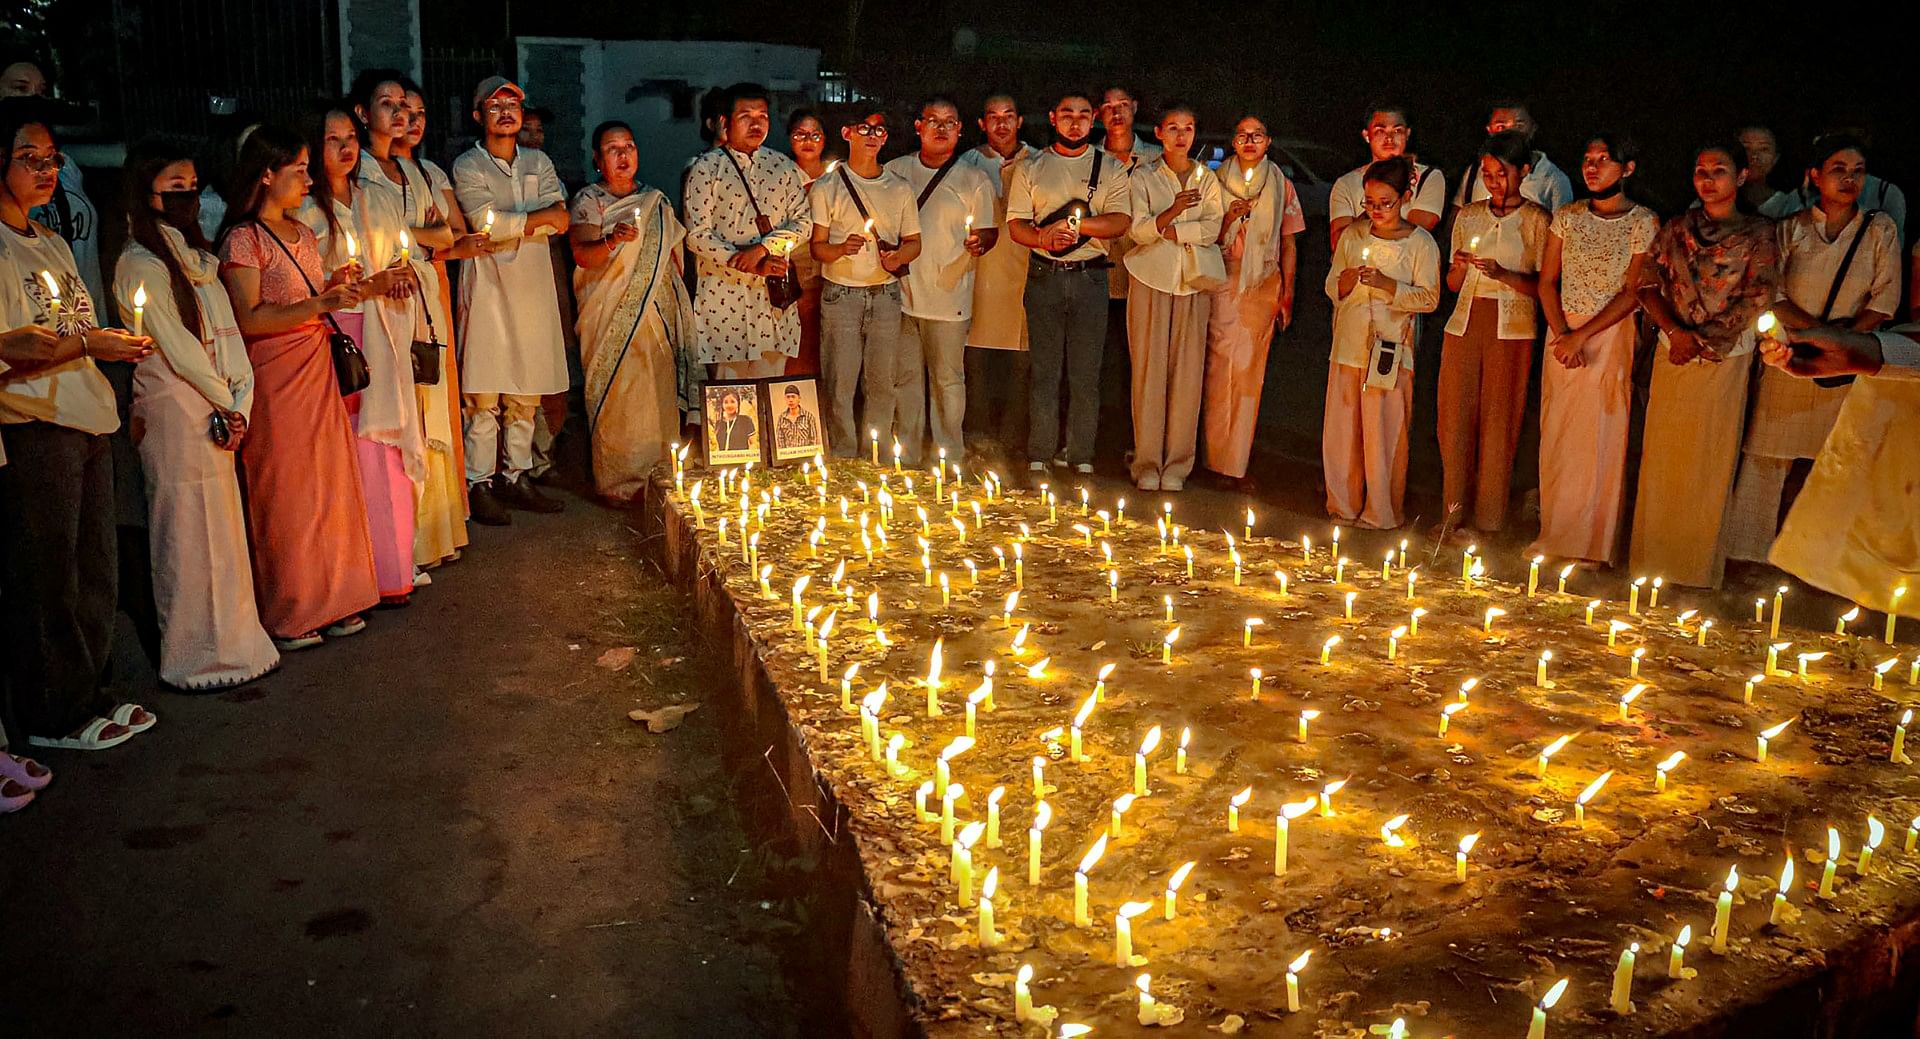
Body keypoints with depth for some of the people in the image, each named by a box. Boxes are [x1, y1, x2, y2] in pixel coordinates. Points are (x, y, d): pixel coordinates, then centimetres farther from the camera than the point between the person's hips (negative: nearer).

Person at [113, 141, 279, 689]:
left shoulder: (193, 254, 15)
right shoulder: (141, 265, -11)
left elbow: (227, 334, 9)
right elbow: (177, 348, -14)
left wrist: (239, 404, -2)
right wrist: (228, 401, -4)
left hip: (217, 412, 8)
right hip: (176, 413, -8)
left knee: (222, 530, 13)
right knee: (191, 533, -1)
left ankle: (230, 642, 23)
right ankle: (197, 658, 9)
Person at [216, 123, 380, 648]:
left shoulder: (302, 233, 13)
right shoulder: (243, 239, -10)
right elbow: (248, 319, -18)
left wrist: (335, 287, 5)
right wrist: (321, 303, -24)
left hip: (317, 369, 7)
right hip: (276, 377, -7)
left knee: (330, 483, 9)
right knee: (285, 492, 0)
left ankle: (331, 600, 20)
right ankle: (288, 615, 12)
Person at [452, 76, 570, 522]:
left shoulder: (539, 162, 15)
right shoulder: (467, 166, 1)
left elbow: (560, 220, 0)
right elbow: (485, 223, -14)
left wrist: (506, 223, -11)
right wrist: (539, 218, -6)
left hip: (533, 284, 5)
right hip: (488, 284, -4)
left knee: (526, 392, 8)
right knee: (484, 392, -7)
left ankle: (517, 476, 17)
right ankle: (479, 483, 0)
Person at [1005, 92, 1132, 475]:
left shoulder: (1111, 168, 9)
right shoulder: (1030, 168, 11)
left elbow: (1121, 222, -4)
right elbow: (1016, 223, 3)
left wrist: (1076, 222, -18)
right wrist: (1042, 238, -18)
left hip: (1090, 276, 0)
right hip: (1044, 276, 0)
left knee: (1086, 373, 1)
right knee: (1044, 370, 0)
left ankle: (1081, 458, 7)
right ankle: (1039, 457, 6)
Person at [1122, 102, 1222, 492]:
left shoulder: (1207, 178, 10)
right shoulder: (1143, 176, 4)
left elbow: (1212, 228, -3)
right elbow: (1137, 230, -8)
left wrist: (1168, 229, -11)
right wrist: (1172, 212, -23)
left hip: (1192, 283, 2)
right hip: (1151, 279, -1)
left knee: (1188, 371, 0)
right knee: (1149, 370, -3)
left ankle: (1177, 463, 8)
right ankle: (1147, 462, 5)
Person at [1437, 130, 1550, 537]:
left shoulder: (1537, 220, 1)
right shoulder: (1468, 216, 12)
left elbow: (1543, 285, -4)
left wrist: (1502, 274, -19)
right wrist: (1460, 266, -7)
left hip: (1511, 331, -4)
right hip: (1465, 324, 4)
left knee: (1498, 422, -2)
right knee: (1454, 419, 2)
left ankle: (1488, 520, 7)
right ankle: (1455, 513, 12)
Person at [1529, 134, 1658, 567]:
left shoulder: (1643, 222, -5)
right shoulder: (1567, 216, 6)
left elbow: (1632, 293, -9)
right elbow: (1547, 280, 4)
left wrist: (1581, 336, -15)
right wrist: (1562, 333, -9)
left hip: (1610, 336, -3)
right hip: (1561, 333, 4)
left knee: (1600, 438, -1)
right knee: (1555, 436, 5)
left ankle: (1592, 542, 9)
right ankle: (1555, 533, 16)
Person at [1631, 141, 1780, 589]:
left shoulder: (1758, 233, 1)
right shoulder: (1675, 229, 9)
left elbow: (1757, 298, -7)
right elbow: (1649, 284, 3)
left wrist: (1703, 340, -15)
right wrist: (1674, 330, -14)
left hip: (1727, 357, -3)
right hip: (1673, 354, 3)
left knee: (1711, 459, 0)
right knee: (1662, 455, 4)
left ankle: (1700, 564, 8)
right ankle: (1654, 556, 13)